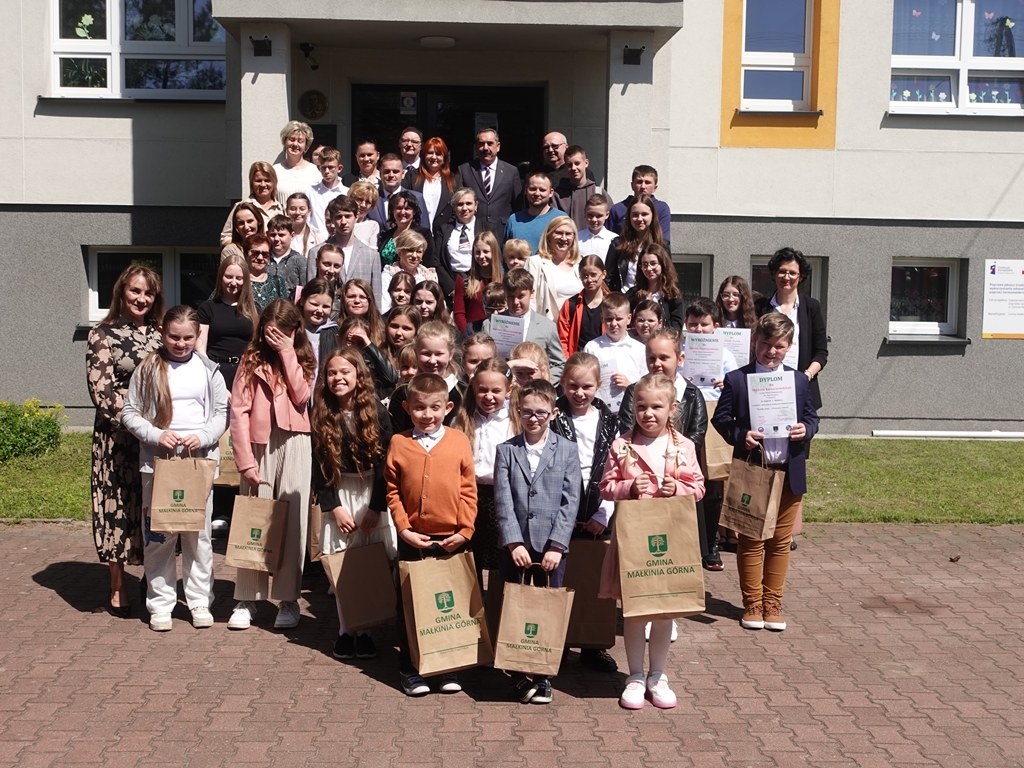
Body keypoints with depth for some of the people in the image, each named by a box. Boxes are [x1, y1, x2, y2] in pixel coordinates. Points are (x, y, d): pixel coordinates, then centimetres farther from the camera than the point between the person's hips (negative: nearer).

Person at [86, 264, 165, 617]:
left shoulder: (160, 334, 11)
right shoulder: (103, 335, -1)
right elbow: (102, 392, -8)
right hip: (118, 436, -3)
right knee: (119, 505, 3)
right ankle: (118, 590, 14)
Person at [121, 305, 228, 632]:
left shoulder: (208, 370, 6)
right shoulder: (148, 369, 3)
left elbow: (222, 412, 6)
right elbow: (130, 413, 3)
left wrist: (203, 437, -11)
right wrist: (156, 435, -13)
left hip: (199, 460, 1)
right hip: (157, 461, 0)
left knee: (199, 534, 5)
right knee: (158, 534, 2)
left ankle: (200, 601, 15)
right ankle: (160, 603, 13)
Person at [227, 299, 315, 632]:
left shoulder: (303, 360, 10)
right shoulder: (251, 361, 4)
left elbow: (301, 397, -9)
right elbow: (239, 411, -2)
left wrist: (287, 353, -9)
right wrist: (246, 461, -8)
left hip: (294, 445, 1)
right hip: (258, 446, 0)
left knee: (292, 522, 2)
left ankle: (289, 599, 10)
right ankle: (246, 599, 12)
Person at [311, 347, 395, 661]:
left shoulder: (377, 412, -6)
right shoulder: (322, 416, 0)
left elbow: (387, 464, -6)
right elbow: (318, 468, 1)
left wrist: (376, 507, -10)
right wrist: (333, 507, -6)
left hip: (373, 494, -1)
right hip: (339, 496, 2)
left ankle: (365, 629, 11)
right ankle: (345, 630, 11)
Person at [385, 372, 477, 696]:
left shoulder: (459, 441, -3)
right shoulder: (399, 442, -2)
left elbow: (469, 490, -2)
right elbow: (392, 492, -2)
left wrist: (465, 530, -7)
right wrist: (404, 529, -9)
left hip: (452, 539, 0)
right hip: (413, 539, 0)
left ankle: (449, 668, 26)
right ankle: (410, 669, 24)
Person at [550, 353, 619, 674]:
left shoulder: (608, 422, 5)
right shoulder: (553, 419, -2)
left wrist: (603, 514, -3)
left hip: (597, 515, 2)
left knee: (598, 582, 7)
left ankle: (593, 646, 19)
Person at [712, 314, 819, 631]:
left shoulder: (799, 380, 8)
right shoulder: (736, 379, -2)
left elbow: (812, 416, 12)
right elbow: (721, 418, -1)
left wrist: (806, 429, -11)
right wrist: (740, 435, -19)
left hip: (789, 472, 3)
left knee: (781, 541, 10)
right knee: (751, 540, 6)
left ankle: (772, 602, 21)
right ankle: (752, 603, 18)